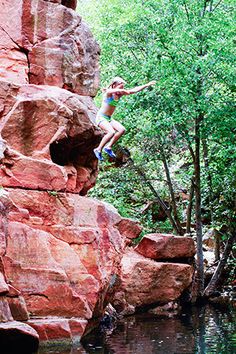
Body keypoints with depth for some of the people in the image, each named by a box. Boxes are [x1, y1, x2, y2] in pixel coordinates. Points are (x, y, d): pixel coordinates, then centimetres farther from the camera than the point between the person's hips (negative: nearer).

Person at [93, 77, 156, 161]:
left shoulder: (120, 94, 4)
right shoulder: (108, 92, -15)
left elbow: (134, 90, 3)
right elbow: (113, 91, -40)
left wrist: (147, 85, -1)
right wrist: (123, 90, -54)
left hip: (109, 118, 8)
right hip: (101, 117, -8)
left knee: (122, 130, -10)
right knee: (111, 132, -28)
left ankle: (108, 147, 1)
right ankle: (98, 150, -14)